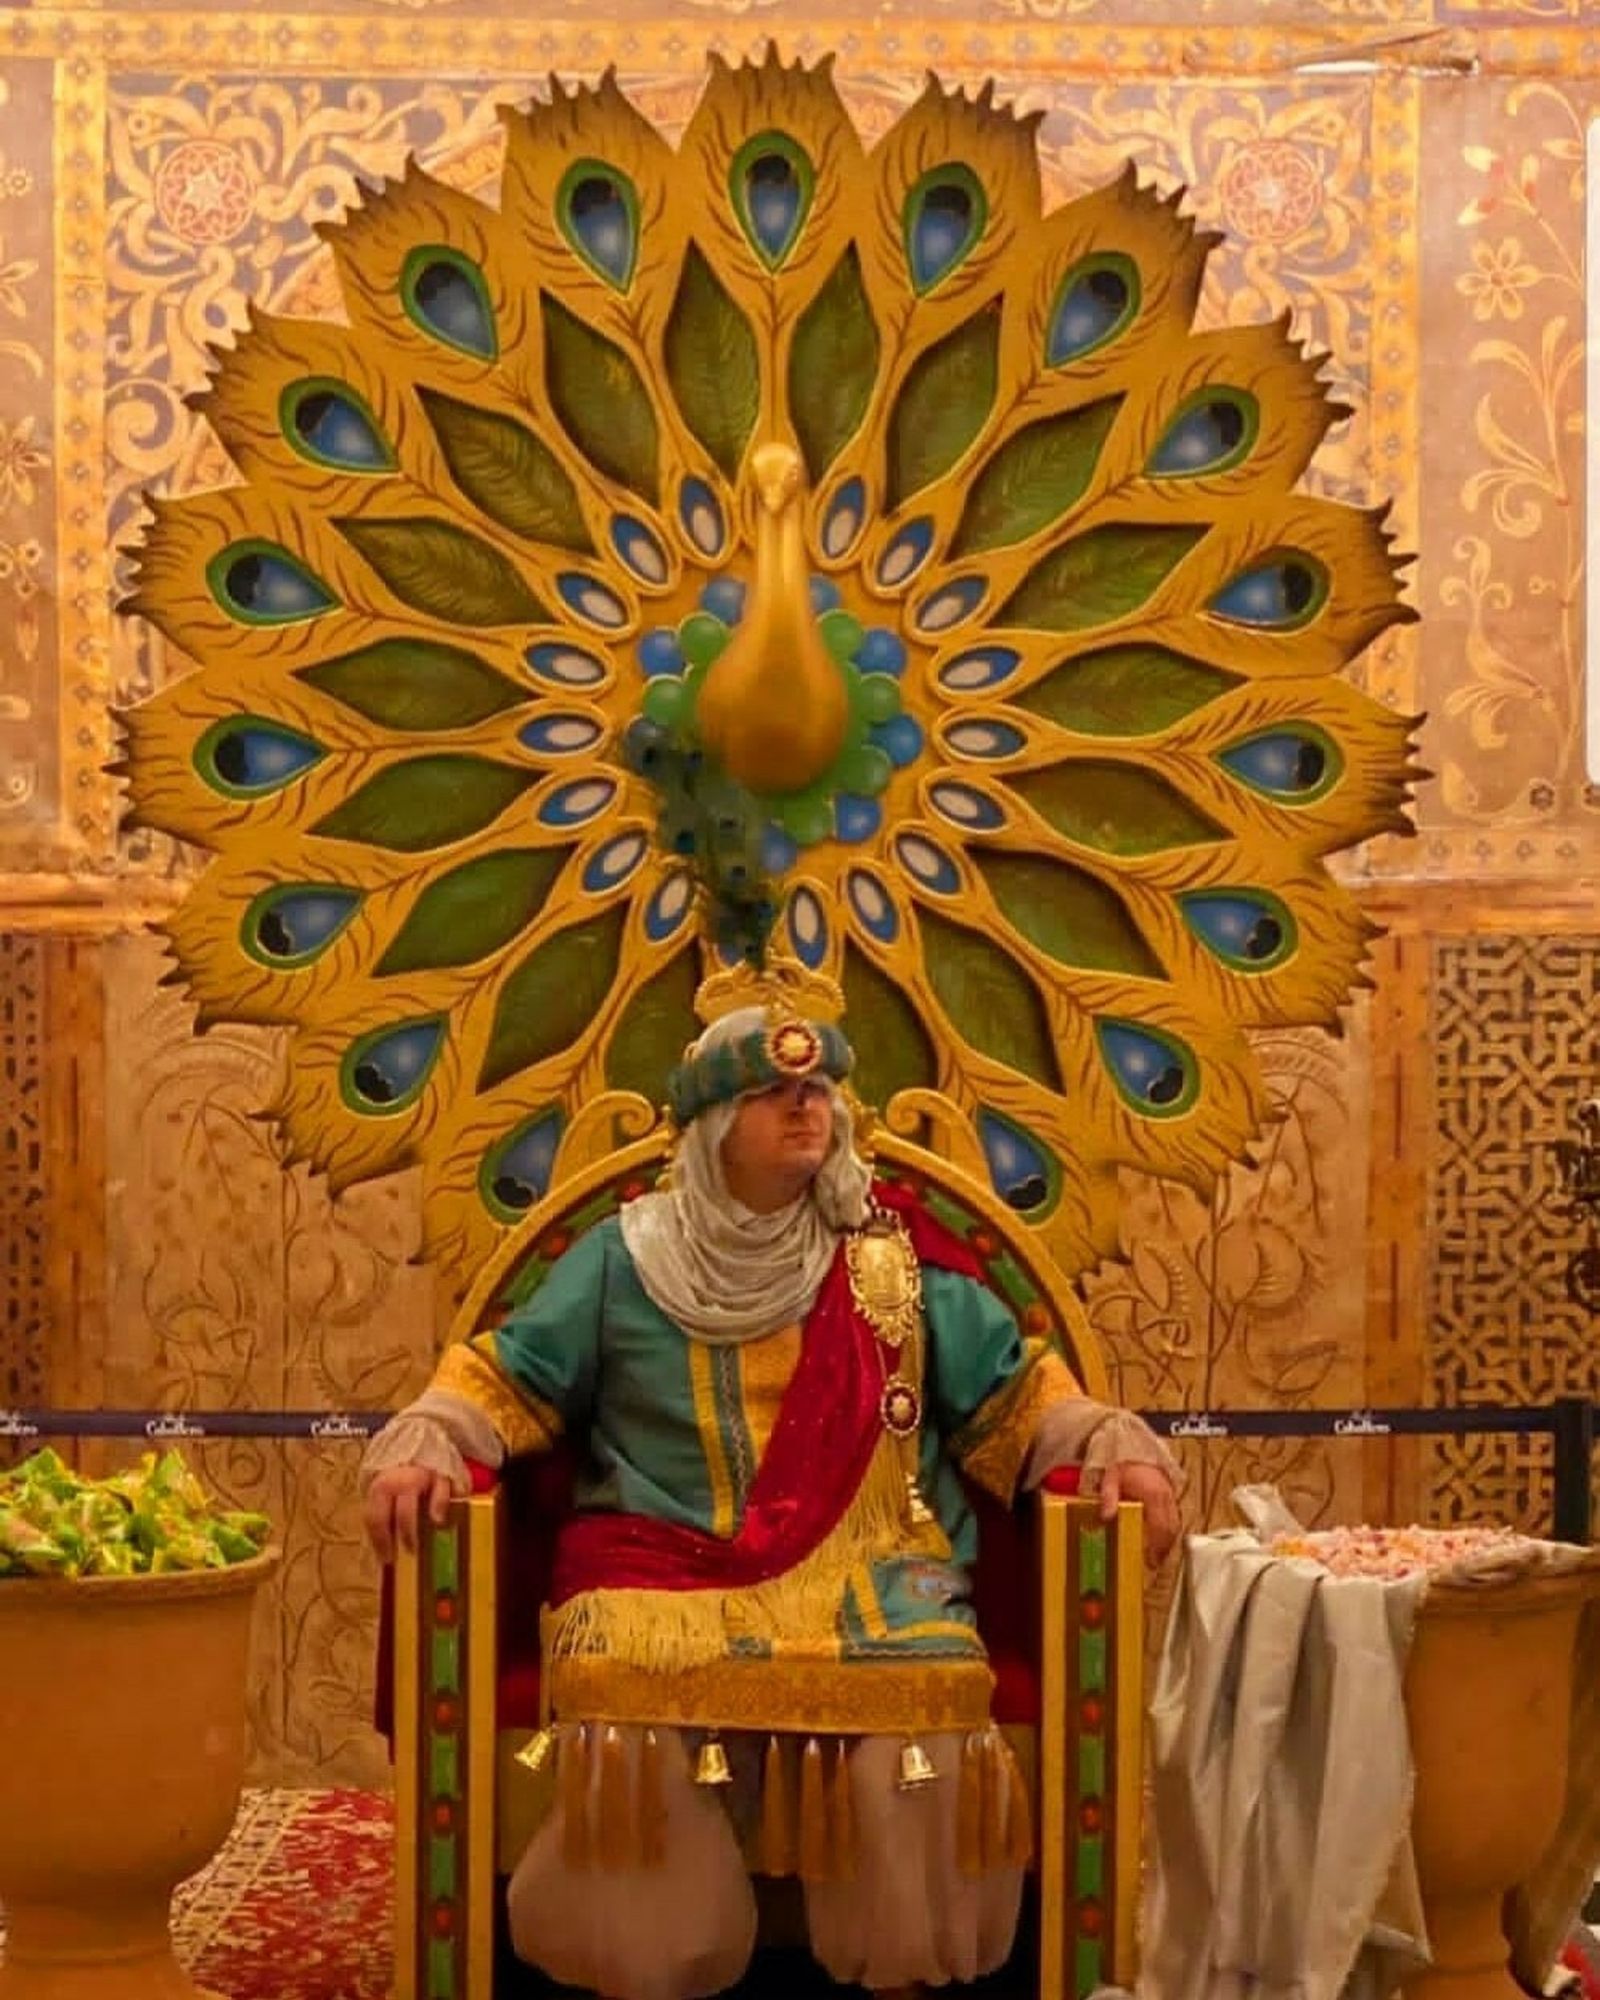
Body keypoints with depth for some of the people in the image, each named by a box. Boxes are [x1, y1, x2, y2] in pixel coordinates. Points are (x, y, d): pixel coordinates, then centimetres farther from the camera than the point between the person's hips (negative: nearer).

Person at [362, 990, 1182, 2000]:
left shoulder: (899, 1261, 13)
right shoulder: (626, 1259, 11)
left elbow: (1014, 1397, 13)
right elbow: (506, 1378, 11)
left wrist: (1115, 1449, -5)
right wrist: (422, 1446, -8)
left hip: (865, 1569, 1)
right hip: (666, 1568, 0)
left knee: (923, 1694, -30)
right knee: (631, 1691, -32)